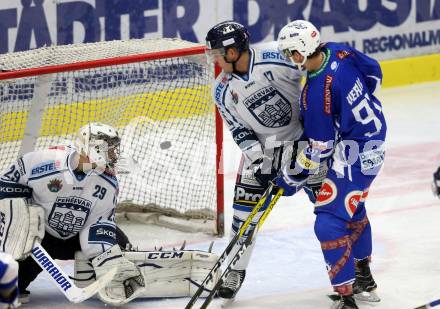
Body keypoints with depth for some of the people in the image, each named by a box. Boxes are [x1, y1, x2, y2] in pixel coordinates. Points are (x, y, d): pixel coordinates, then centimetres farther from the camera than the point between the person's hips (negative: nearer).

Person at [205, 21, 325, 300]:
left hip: (305, 136, -3)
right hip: (263, 146, 4)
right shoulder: (222, 91, -8)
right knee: (245, 205, -2)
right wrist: (258, 157, -17)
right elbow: (239, 131, -3)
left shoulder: (275, 58, -24)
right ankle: (236, 270, 12)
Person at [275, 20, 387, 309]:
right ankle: (364, 278, 46)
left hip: (355, 155, -10)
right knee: (353, 208, 28)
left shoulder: (316, 93, -28)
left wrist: (292, 177, -7)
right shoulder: (339, 52, -7)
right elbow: (374, 74, 11)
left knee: (329, 222, -11)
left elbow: (319, 148, -20)